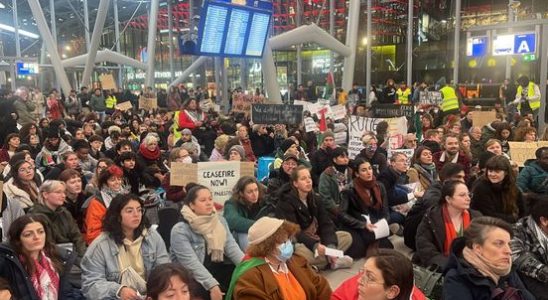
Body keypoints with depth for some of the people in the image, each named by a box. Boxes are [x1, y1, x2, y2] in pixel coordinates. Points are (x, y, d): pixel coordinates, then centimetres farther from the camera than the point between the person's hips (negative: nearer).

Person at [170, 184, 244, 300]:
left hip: (215, 270, 6)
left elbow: (231, 246, -7)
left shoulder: (220, 221, 3)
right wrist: (212, 285, -35)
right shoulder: (180, 231, -16)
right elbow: (191, 263, -24)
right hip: (191, 277, -6)